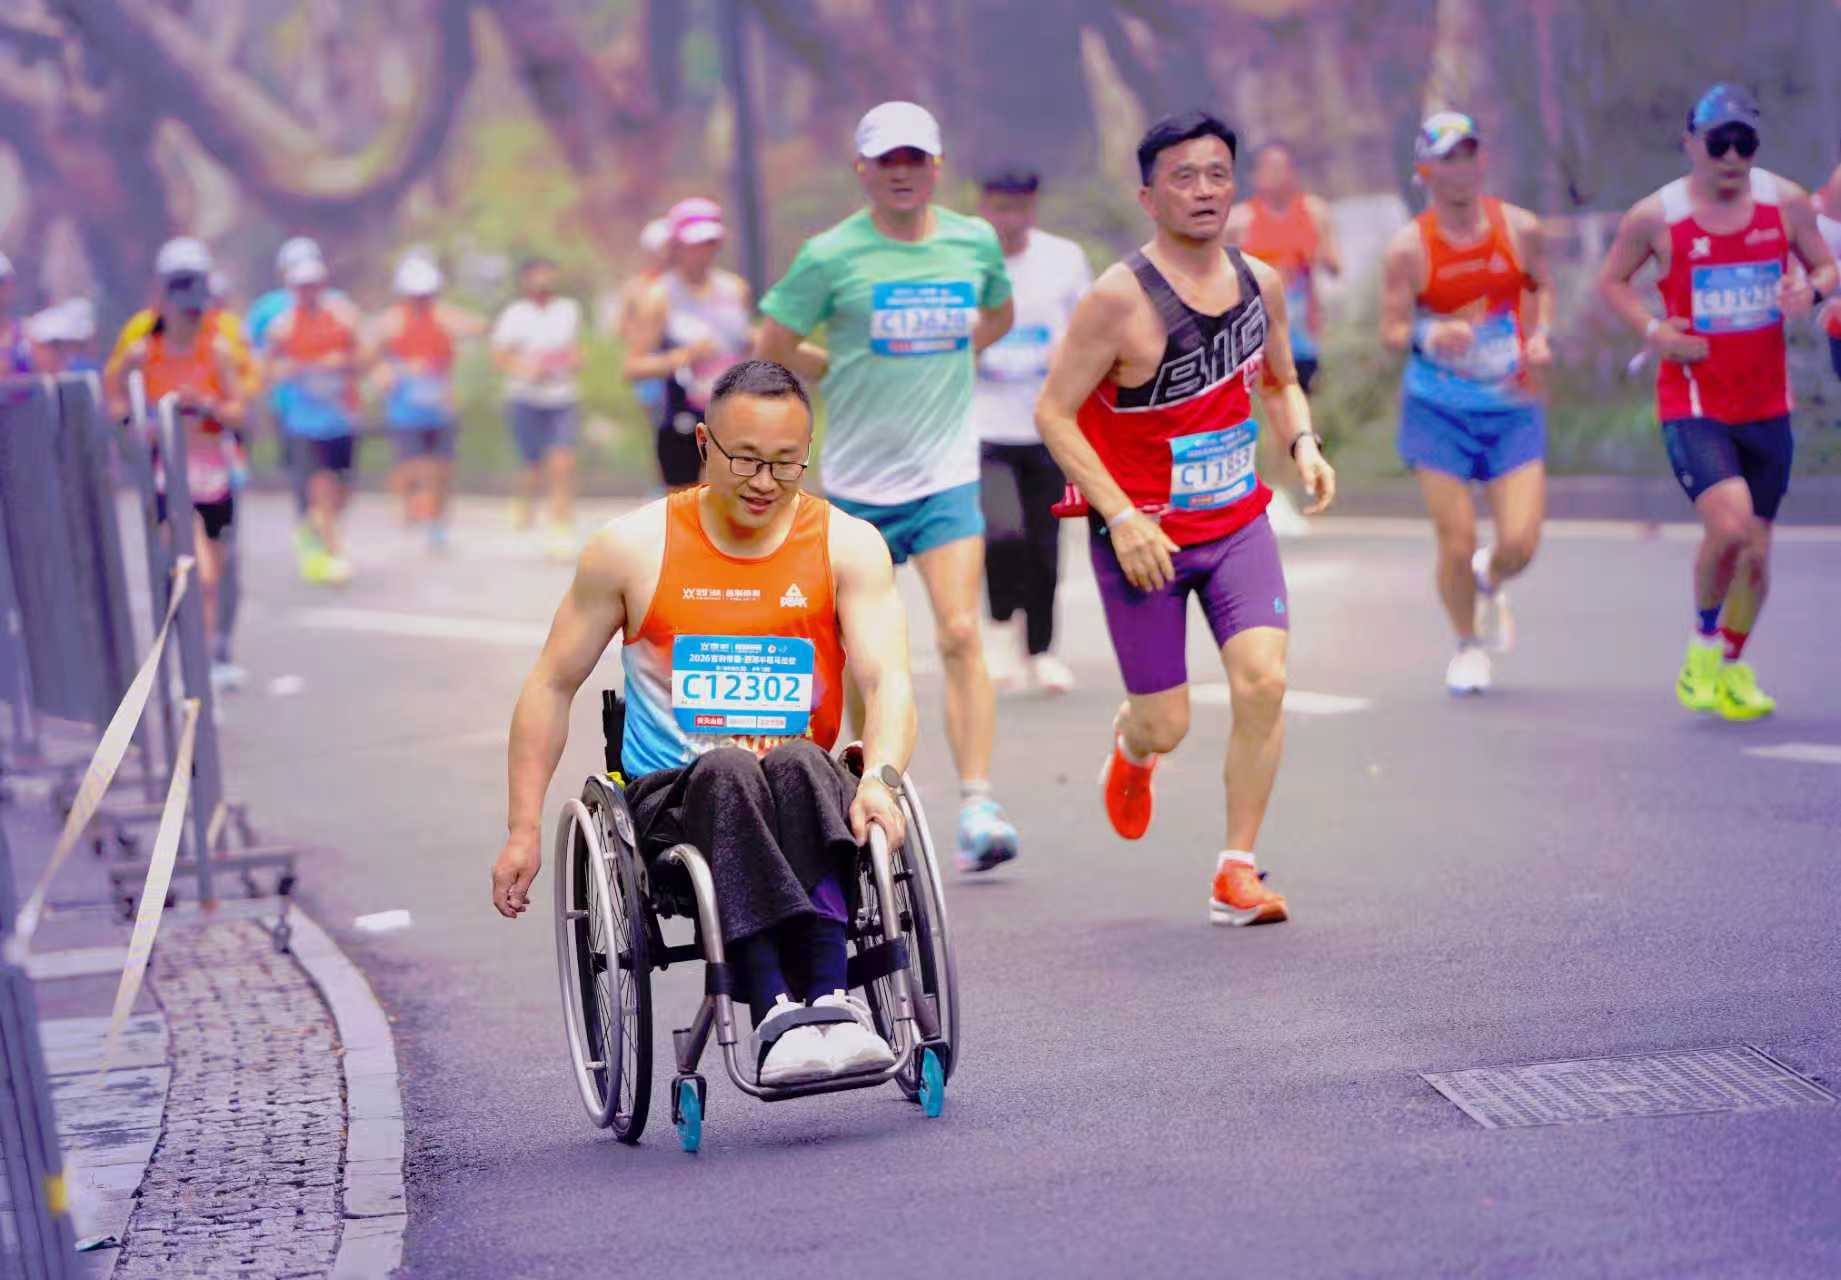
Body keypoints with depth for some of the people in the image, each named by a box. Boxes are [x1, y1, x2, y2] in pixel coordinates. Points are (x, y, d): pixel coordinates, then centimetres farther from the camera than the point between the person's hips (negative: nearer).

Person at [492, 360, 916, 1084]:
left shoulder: (846, 546, 4)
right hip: (672, 800, -1)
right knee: (729, 770, -36)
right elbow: (551, 686, 10)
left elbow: (888, 679, -7)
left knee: (797, 764, -35)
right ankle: (776, 1014, -50)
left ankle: (829, 1003, -46)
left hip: (803, 790, 1)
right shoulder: (634, 549, 3)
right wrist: (524, 832, 3)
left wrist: (879, 777, -29)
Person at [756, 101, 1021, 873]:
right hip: (857, 481, -1)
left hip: (947, 475, 1)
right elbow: (771, 348, 3)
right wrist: (853, 374, 4)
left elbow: (999, 317, 24)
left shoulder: (975, 243, 3)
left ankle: (978, 808, -17)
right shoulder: (832, 256, -7)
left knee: (960, 635, -14)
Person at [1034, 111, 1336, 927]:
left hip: (1239, 522, 4)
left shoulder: (1261, 284, 1)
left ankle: (1238, 871, -5)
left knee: (1263, 681, -16)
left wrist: (1303, 444, -3)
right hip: (1142, 533, -4)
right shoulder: (1120, 298, -17)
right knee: (1166, 726, 2)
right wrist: (1121, 517, -20)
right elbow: (1053, 412, -14)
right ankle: (1130, 747, 42)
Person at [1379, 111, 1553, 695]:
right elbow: (1391, 329, -6)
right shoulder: (1409, 247, -9)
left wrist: (1542, 336, -3)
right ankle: (1468, 645, 24)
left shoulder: (1519, 228, -2)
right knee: (1456, 543, -3)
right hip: (1439, 411, -2)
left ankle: (1490, 582, 29)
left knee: (1520, 542, -9)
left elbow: (1542, 286, 15)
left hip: (1512, 407, 2)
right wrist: (1428, 336, -27)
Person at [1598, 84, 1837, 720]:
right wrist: (1651, 330, -10)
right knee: (1730, 524, -24)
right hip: (1691, 405, -4)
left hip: (1766, 404, 4)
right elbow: (1611, 281, 8)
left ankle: (1731, 668, 33)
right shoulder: (1655, 217, -6)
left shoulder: (1786, 203, 0)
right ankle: (1703, 648, 2)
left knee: (1756, 551, 8)